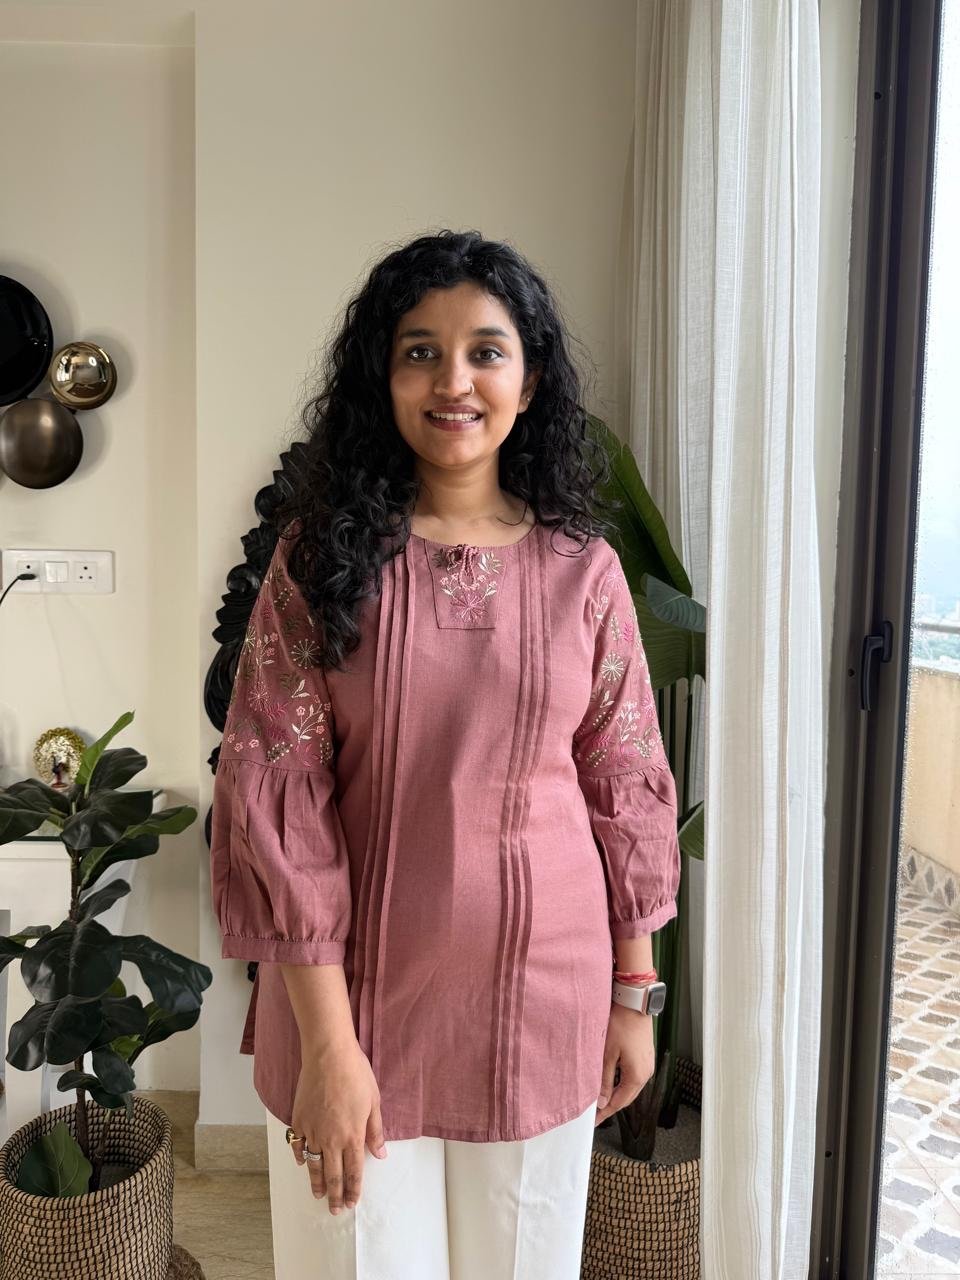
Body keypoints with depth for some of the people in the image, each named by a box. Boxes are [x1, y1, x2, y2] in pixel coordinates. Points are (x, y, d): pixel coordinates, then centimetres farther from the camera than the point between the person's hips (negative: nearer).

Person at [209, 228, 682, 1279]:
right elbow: (274, 795, -11)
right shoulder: (322, 554, -8)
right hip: (354, 989, -1)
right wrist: (327, 1041, -13)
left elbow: (626, 789, 2)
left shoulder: (583, 569, -3)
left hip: (539, 995, 2)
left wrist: (634, 996, 6)